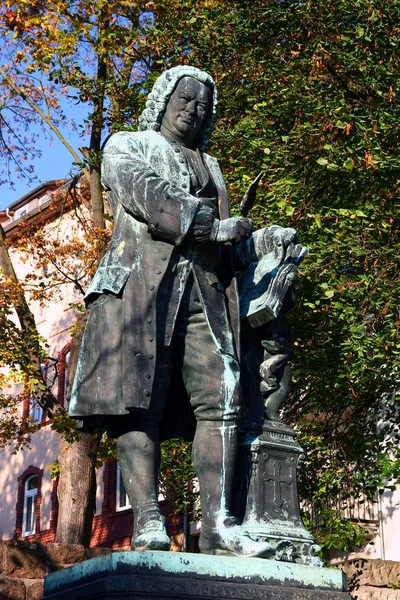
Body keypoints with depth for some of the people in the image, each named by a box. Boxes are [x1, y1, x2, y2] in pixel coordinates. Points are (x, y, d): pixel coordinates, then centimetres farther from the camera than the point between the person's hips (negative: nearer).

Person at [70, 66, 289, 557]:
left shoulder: (209, 165, 33)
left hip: (203, 288, 5)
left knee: (220, 398, -10)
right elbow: (146, 195, -4)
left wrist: (259, 241, 9)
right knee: (139, 399, -14)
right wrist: (216, 227, -5)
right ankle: (148, 524, -18)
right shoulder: (127, 145, 18)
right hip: (141, 281, -5)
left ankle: (217, 523, -14)